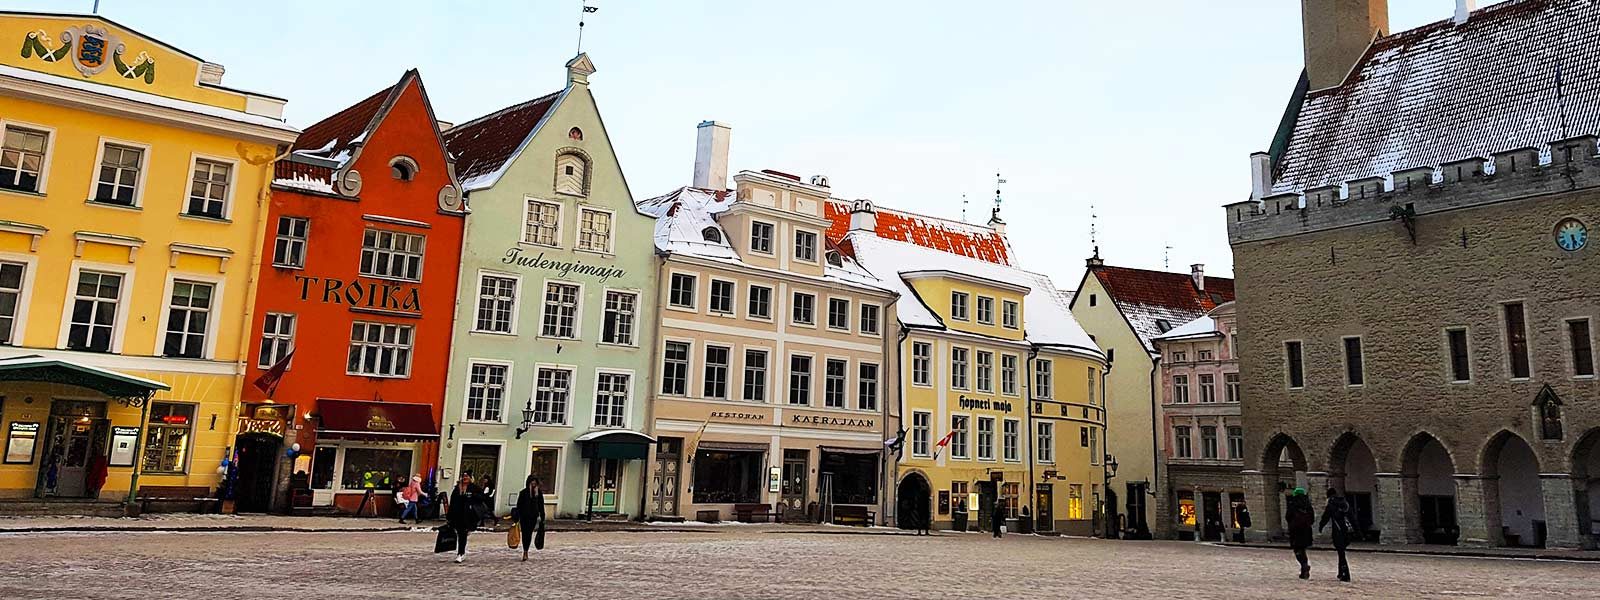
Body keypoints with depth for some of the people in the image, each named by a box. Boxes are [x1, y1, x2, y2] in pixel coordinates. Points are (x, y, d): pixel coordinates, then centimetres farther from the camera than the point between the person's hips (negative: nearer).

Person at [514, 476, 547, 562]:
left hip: (533, 517, 2)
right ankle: (525, 552, 2)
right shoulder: (523, 493, -4)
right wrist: (517, 518, -5)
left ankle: (525, 552, 14)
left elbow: (541, 506, 7)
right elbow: (519, 505, -2)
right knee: (525, 534, -4)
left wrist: (542, 518, 5)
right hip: (524, 517, -2)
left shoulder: (539, 493, 2)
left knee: (529, 534, 3)